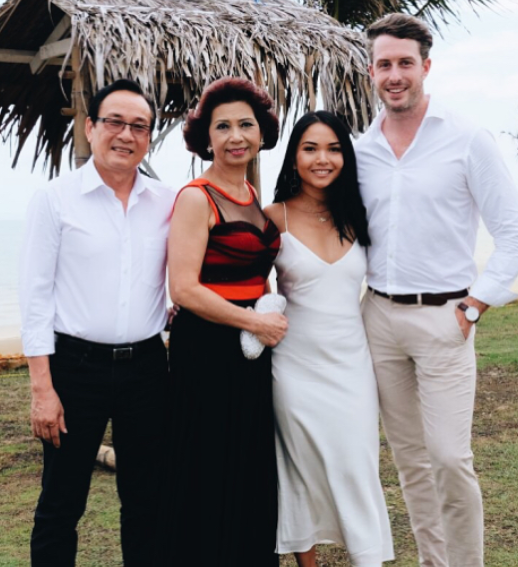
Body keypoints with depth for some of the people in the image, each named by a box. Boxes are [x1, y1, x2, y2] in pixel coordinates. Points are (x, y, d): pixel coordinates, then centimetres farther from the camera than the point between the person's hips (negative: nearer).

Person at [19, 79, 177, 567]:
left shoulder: (166, 203, 5)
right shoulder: (55, 198, -4)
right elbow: (35, 294, -6)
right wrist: (42, 387, -10)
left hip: (146, 365, 3)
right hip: (76, 365, -3)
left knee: (146, 501, 14)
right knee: (61, 504, 6)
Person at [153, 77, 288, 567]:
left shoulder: (255, 197, 12)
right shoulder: (196, 198, -11)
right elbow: (184, 288, -18)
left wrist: (266, 315, 9)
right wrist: (255, 321, -13)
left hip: (251, 348, 8)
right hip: (207, 348, -8)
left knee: (252, 472, 14)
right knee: (209, 477, 1)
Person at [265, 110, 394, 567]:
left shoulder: (354, 217, 6)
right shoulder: (274, 218, -5)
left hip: (352, 362, 2)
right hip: (297, 364, -2)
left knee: (358, 466, 2)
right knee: (304, 466, 8)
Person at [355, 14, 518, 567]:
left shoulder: (465, 139, -5)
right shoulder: (361, 151, 8)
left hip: (442, 318, -4)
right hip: (380, 315, 4)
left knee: (449, 457, -7)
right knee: (409, 457, 11)